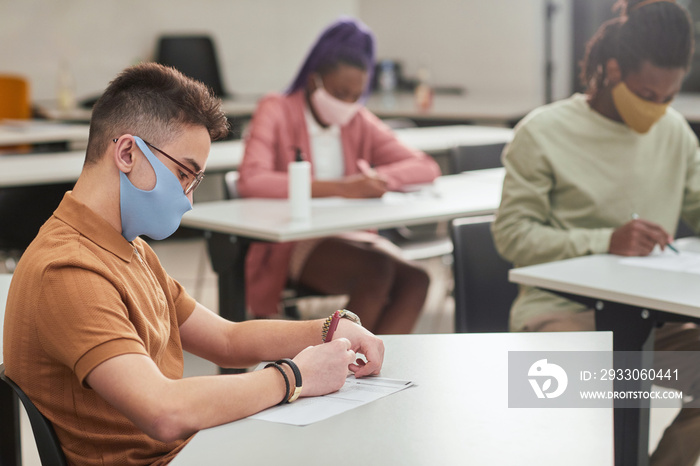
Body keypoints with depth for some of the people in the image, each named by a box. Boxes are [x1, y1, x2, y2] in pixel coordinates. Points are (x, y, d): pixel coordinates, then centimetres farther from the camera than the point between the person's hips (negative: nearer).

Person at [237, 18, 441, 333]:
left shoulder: (359, 122, 12)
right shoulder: (276, 112, -4)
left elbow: (426, 168, 6)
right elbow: (251, 181, -22)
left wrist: (379, 179, -16)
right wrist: (339, 188, -29)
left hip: (352, 237, 6)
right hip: (293, 246, -5)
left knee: (415, 280, -24)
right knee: (377, 270, -32)